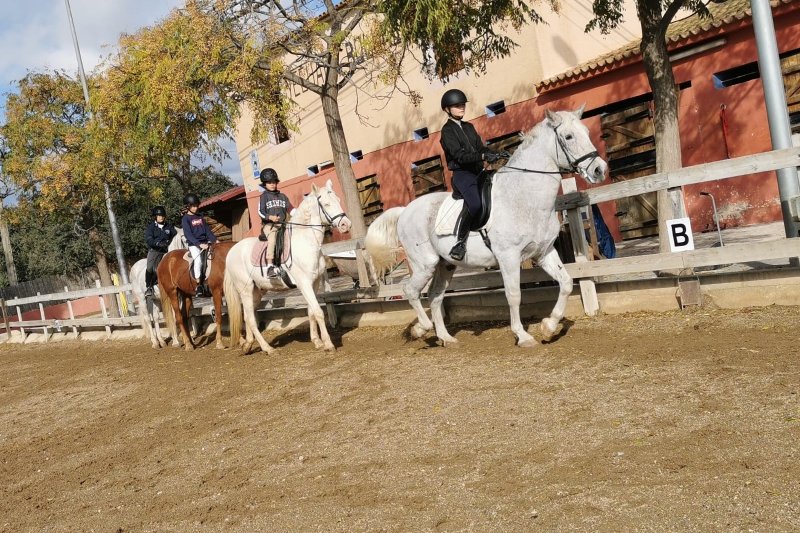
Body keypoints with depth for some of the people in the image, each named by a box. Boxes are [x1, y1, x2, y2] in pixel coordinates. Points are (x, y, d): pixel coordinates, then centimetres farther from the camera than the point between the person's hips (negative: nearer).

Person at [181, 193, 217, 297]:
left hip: (205, 242, 6)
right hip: (194, 244, -6)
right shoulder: (186, 219, 0)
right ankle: (198, 285, -21)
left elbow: (208, 230, 16)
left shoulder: (200, 217, 17)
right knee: (198, 260, -29)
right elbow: (188, 235, -10)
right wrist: (199, 244, -21)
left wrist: (215, 240, 2)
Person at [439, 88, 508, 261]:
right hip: (462, 173, -8)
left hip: (479, 171, 9)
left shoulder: (469, 127, 20)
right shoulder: (448, 130, -3)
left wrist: (496, 154, -4)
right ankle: (460, 241, -23)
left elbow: (481, 147, 17)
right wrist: (483, 156, -28)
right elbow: (460, 156, -16)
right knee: (474, 203, -33)